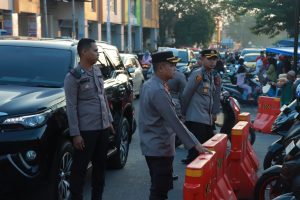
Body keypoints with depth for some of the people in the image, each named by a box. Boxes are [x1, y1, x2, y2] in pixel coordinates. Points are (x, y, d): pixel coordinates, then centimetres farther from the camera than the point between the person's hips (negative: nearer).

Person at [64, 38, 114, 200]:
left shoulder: (97, 71, 10)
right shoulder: (73, 76, -11)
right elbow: (71, 107, -13)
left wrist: (109, 120, 16)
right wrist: (75, 133, -16)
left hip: (103, 128, 7)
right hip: (86, 130, -7)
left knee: (100, 165, 15)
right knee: (80, 168, 1)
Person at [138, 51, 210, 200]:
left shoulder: (148, 85, 8)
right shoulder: (158, 91, -23)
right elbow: (174, 121, -26)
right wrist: (194, 144, -25)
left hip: (152, 145, 10)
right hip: (160, 147, -10)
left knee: (159, 186, 20)